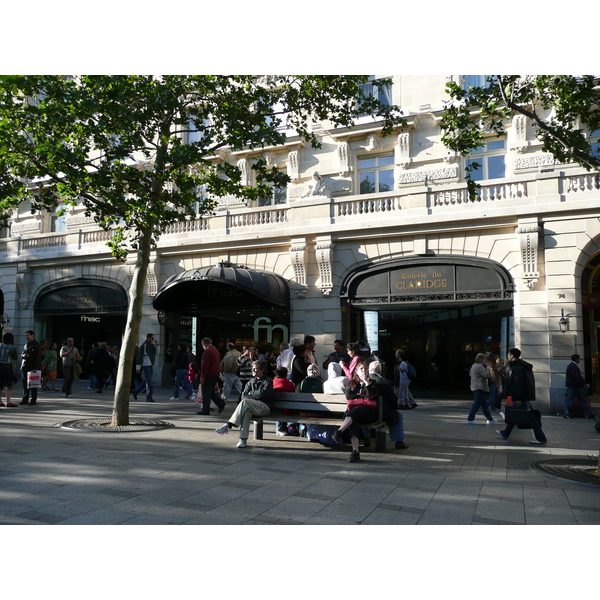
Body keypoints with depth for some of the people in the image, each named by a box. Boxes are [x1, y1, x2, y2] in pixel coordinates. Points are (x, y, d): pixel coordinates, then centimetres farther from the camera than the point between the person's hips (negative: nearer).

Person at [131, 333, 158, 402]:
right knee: (149, 381, -9)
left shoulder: (152, 345, 14)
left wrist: (157, 345, -1)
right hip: (146, 365, -8)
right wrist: (138, 367, -13)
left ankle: (135, 391, 28)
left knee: (146, 381, 14)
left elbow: (156, 353, 11)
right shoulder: (143, 345, -9)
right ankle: (149, 397, -5)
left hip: (151, 365, 8)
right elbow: (139, 356, -11)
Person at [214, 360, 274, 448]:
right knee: (246, 410, -33)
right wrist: (255, 396, -9)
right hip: (252, 406, 4)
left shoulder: (268, 380, 4)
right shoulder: (252, 381, 20)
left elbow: (263, 393, -13)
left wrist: (251, 393, -1)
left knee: (244, 402, -30)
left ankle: (229, 425, -31)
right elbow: (243, 395, 10)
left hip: (264, 407, -4)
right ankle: (243, 439, -36)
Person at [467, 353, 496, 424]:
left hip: (475, 387, 11)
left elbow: (470, 374, 25)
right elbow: (486, 375, -23)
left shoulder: (474, 365, 14)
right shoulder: (480, 366, -17)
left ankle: (490, 418, 27)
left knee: (484, 403, 17)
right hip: (479, 388, -11)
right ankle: (470, 419, -8)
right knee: (477, 403, -8)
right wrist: (488, 367, -12)